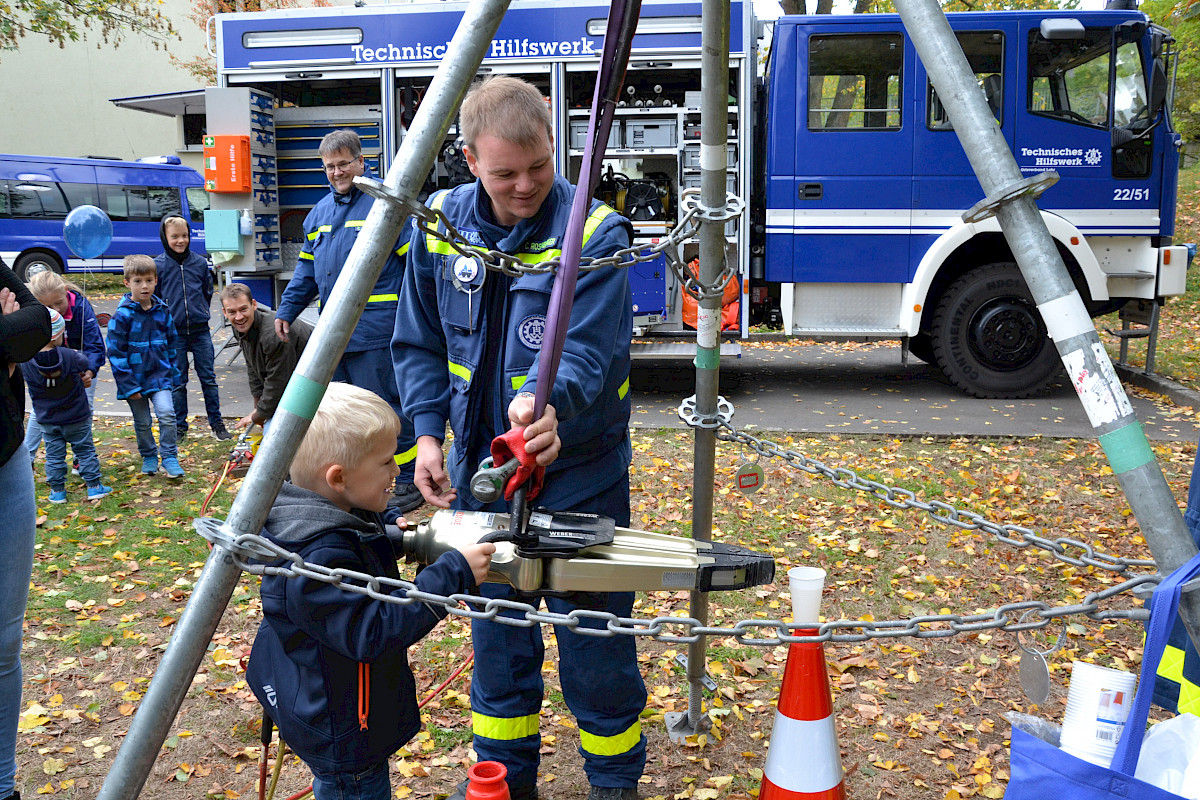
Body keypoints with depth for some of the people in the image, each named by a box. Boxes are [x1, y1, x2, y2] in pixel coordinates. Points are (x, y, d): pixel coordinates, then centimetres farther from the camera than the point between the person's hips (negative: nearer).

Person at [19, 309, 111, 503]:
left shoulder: (26, 362, -15)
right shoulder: (70, 357, -22)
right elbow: (84, 362, -3)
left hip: (47, 420, 2)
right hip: (76, 417, -2)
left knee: (54, 454, 13)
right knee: (85, 450, 11)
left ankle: (57, 490, 18)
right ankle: (94, 486, 15)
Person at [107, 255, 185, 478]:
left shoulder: (162, 312, 1)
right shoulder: (122, 315, -12)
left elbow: (172, 344, 13)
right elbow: (116, 353, -11)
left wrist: (173, 373, 12)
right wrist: (128, 385, -12)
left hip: (160, 375, 2)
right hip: (135, 378, -2)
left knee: (167, 413, -14)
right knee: (142, 422, 10)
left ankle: (169, 457, -2)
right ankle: (149, 457, 31)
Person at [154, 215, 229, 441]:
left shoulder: (200, 262, 3)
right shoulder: (158, 265, -3)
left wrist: (201, 313, 11)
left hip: (200, 330, 1)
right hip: (173, 333, -1)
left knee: (208, 378, 6)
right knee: (177, 382, 7)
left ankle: (216, 422, 15)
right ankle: (179, 426, 17)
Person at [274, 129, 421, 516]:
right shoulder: (320, 212, 19)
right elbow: (306, 269, 26)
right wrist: (287, 310, 20)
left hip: (375, 331, -7)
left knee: (387, 406, -4)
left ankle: (409, 482, 7)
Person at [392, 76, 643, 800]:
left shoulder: (595, 233, -15)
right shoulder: (441, 225, -2)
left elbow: (586, 351, -25)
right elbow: (419, 344, 7)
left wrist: (546, 400, -45)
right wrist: (428, 433, -5)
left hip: (578, 473, -4)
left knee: (592, 638, 6)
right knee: (496, 631, 17)